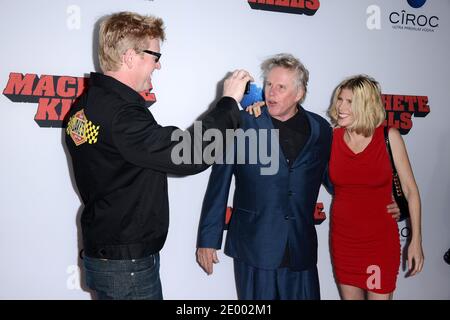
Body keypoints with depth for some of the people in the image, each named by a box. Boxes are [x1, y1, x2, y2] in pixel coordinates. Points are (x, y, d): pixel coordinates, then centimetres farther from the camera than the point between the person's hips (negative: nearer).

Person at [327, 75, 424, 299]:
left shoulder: (389, 137, -9)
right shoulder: (330, 137, -5)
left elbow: (410, 189, -4)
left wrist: (416, 240, -5)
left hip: (381, 239, -2)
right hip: (343, 239, 2)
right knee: (349, 295, 16)